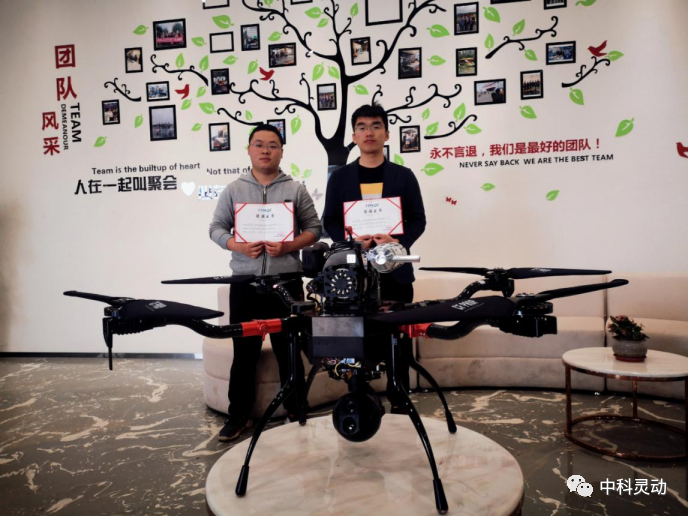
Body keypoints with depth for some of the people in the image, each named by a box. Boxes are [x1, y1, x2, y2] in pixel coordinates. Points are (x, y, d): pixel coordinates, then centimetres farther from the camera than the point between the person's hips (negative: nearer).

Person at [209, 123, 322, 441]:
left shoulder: (296, 190, 5)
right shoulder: (233, 190, 9)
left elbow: (314, 229, 3)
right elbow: (216, 228, 7)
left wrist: (288, 247, -15)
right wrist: (238, 246, -12)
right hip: (244, 283, 1)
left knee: (289, 350, 7)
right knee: (244, 351, 8)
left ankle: (296, 411, 22)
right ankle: (239, 414, 21)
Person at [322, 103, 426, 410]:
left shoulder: (403, 176, 8)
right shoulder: (340, 177, 9)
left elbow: (418, 220, 4)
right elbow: (330, 221, 5)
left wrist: (398, 243, -15)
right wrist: (352, 240, -15)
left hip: (395, 267, 0)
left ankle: (398, 403, 18)